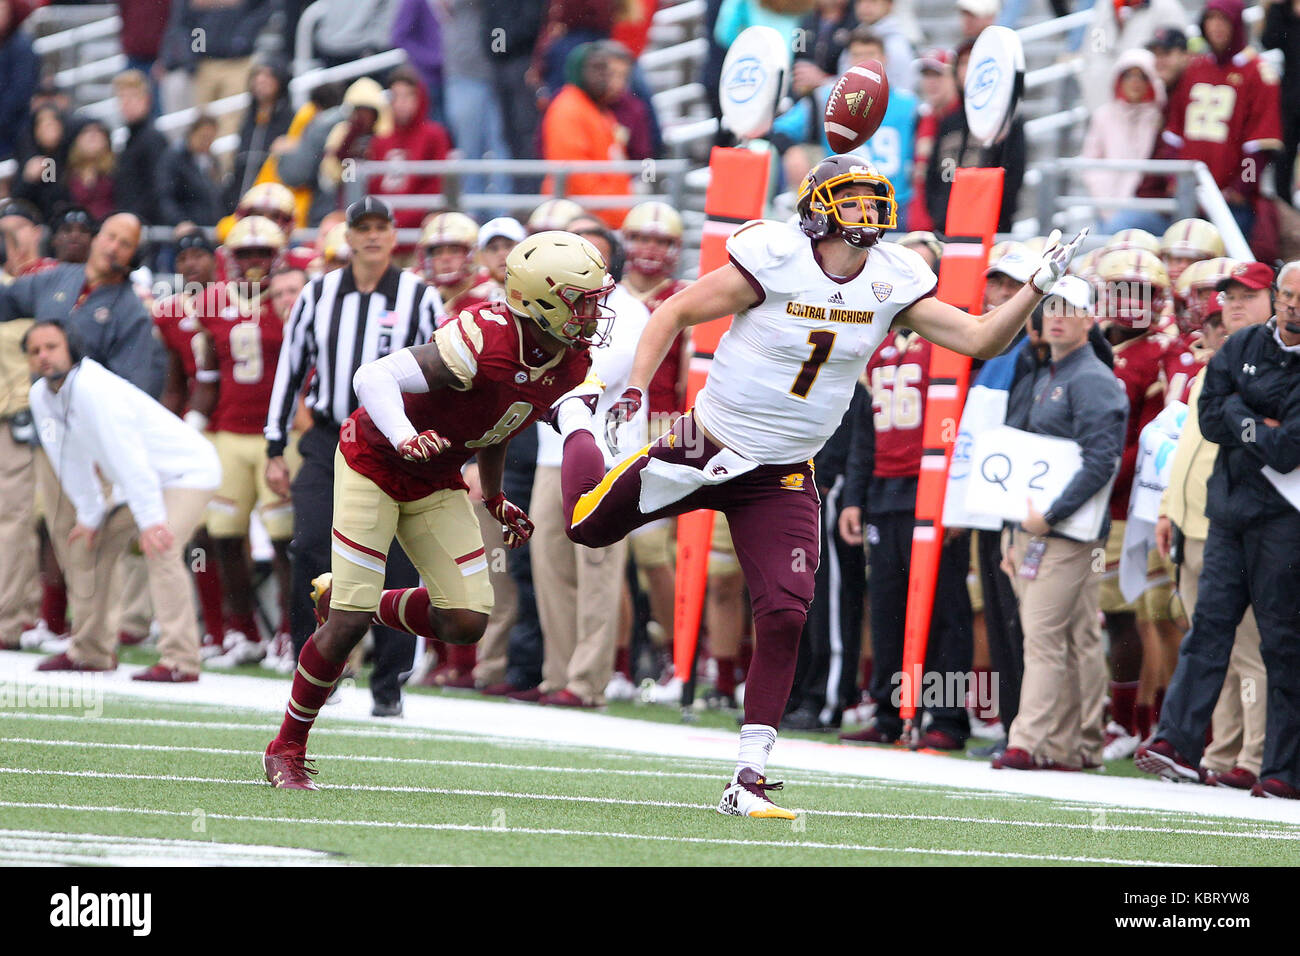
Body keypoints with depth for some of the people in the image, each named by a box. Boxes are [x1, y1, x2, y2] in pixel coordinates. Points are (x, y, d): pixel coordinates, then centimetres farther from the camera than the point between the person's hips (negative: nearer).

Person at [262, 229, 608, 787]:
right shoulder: (485, 343, -33)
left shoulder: (570, 363, -7)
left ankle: (346, 601, 23)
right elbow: (375, 376, -32)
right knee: (349, 622, -10)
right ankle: (287, 749, 10)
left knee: (467, 621, -3)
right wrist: (405, 440, -48)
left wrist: (494, 499, 20)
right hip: (374, 462, -7)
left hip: (435, 483, 7)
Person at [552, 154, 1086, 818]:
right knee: (589, 527, 11)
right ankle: (576, 419, 45)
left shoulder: (892, 283, -7)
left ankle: (748, 779, -2)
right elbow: (674, 314, -12)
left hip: (781, 480, 3)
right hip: (705, 451, -3)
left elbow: (980, 340, -6)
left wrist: (1036, 288, -20)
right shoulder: (776, 264, -21)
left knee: (785, 616, -11)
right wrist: (636, 390, -20)